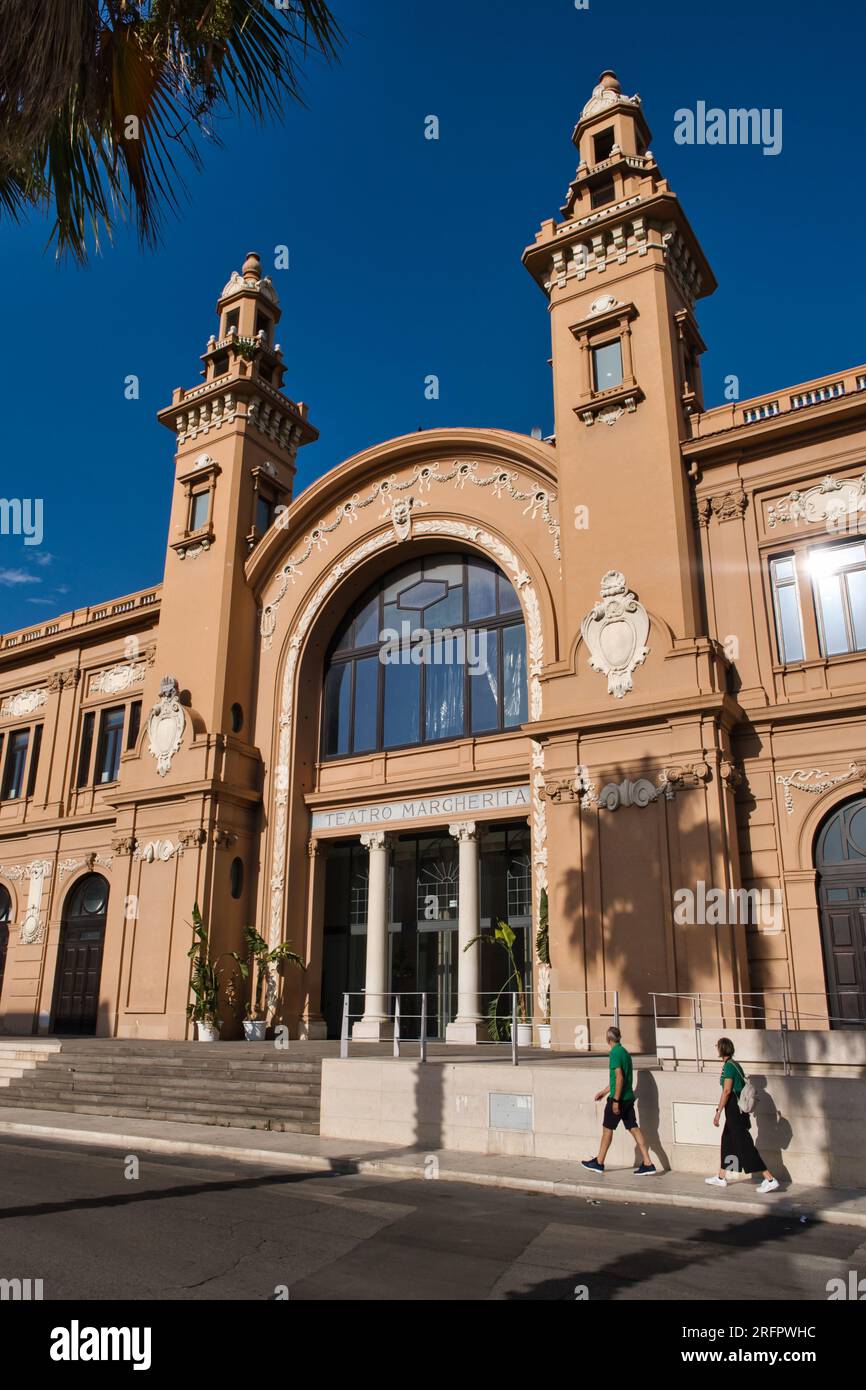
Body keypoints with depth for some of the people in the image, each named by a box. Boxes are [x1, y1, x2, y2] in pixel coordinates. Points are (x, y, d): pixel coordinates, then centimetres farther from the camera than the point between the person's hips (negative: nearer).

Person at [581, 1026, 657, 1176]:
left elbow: (619, 1078, -21)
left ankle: (599, 1163, 17)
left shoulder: (615, 1053, -14)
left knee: (607, 1128, 5)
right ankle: (648, 1164, 2)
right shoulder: (625, 1052, 13)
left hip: (618, 1098, -8)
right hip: (629, 1097, 8)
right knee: (633, 1129, 7)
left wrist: (615, 1100, -20)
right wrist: (605, 1091, 30)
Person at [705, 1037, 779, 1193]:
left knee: (745, 1145, -6)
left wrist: (718, 1111, -18)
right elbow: (742, 1085, 16)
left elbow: (727, 1091, -21)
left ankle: (770, 1179, -5)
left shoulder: (728, 1066, -17)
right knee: (727, 1141, 18)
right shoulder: (735, 1064, 11)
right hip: (738, 1109, 10)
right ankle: (721, 1177, 28)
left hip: (733, 1109, -10)